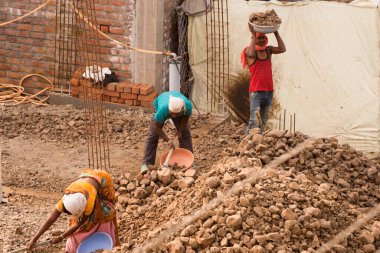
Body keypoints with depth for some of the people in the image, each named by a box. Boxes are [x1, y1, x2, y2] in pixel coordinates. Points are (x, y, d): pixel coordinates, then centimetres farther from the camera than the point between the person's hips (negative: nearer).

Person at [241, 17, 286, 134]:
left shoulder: (268, 50, 10)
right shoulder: (249, 51, -3)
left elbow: (282, 49, -6)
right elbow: (251, 53, -27)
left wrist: (276, 33, -8)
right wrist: (253, 34, -21)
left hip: (269, 91, 5)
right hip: (256, 92, -5)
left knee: (264, 121, 11)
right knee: (254, 122, -12)